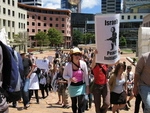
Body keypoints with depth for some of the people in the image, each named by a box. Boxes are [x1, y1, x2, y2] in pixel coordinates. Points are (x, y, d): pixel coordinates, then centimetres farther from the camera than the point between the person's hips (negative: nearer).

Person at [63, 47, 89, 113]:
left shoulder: (83, 64, -12)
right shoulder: (68, 65, -14)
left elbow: (86, 76, -3)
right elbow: (64, 75, -1)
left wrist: (87, 86, -1)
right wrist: (70, 79, -22)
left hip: (81, 86, 0)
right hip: (72, 86, 1)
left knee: (81, 103, -9)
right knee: (74, 103, 15)